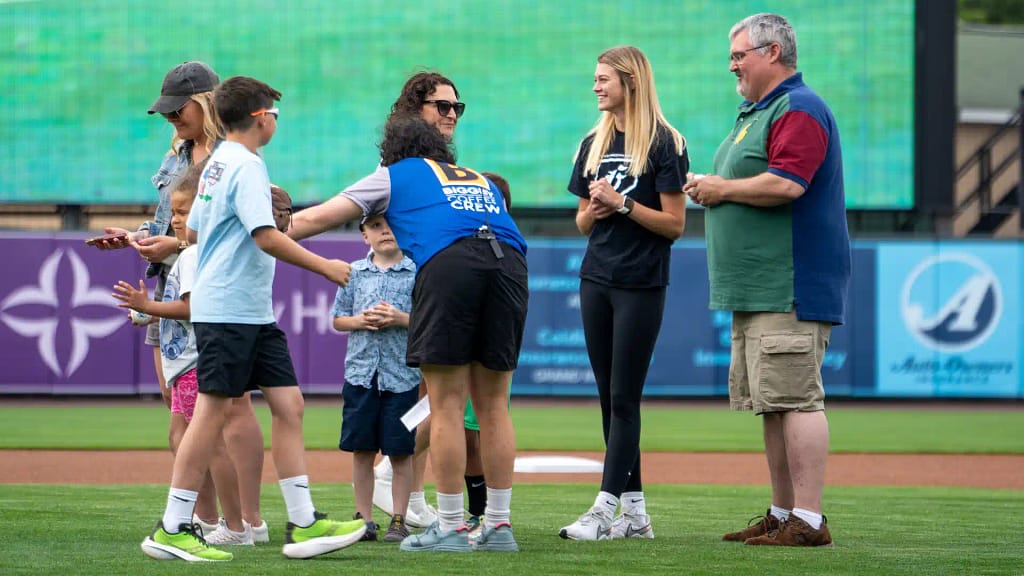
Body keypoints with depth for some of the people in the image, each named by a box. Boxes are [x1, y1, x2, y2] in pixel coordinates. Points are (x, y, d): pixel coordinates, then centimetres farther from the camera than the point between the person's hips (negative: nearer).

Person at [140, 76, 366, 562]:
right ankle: (172, 529, -4)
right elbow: (265, 237, -21)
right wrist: (325, 267, -16)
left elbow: (194, 231, 24)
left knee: (288, 403, 5)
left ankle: (303, 523, 4)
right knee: (212, 411, -8)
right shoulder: (247, 165, -12)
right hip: (228, 308, -10)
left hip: (254, 313, 10)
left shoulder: (216, 164, 17)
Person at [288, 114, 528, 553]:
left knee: (447, 405, 0)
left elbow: (316, 218, 26)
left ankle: (450, 527, 2)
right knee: (493, 403, 10)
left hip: (448, 262, -4)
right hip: (510, 261, 4)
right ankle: (498, 526, 11)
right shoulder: (480, 180, 37)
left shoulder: (394, 175, 25)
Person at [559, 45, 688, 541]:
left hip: (642, 284, -7)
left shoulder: (664, 143, -6)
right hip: (596, 279, 7)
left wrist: (623, 204, -18)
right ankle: (634, 513, 10)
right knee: (609, 398, 6)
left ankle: (605, 508, -11)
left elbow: (675, 224, -9)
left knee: (624, 397, -8)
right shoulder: (594, 143, 14)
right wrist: (593, 211, -3)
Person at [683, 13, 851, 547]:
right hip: (755, 292, 11)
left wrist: (722, 189, -11)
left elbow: (786, 183, -24)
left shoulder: (799, 110, -11)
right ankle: (782, 514, 17)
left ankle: (808, 520, -14)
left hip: (790, 292, -11)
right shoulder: (754, 113, 22)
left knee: (795, 401, -12)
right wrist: (710, 189, 11)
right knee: (772, 404, 12)